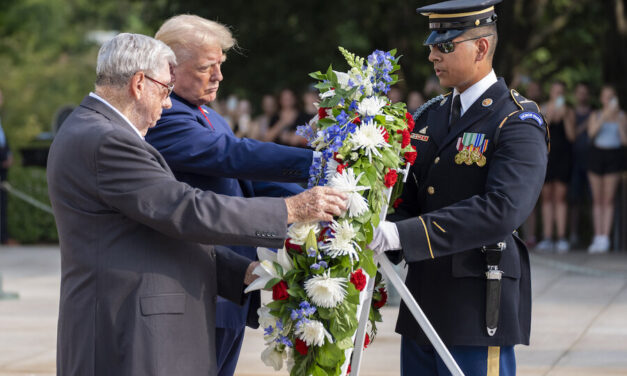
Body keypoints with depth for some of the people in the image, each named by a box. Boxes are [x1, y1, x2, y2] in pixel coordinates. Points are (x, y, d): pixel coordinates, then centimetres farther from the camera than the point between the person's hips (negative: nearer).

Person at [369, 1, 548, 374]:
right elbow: (408, 199, 14)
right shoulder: (430, 117, 15)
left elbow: (501, 210, -24)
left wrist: (403, 234, -29)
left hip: (479, 313, -7)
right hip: (422, 309, 7)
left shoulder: (519, 124, -10)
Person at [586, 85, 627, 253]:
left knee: (608, 199, -6)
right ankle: (597, 238, 5)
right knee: (597, 199, 2)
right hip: (596, 154, 1)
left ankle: (605, 238, -8)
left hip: (613, 156, -1)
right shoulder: (595, 115, 8)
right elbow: (591, 133, -10)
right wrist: (604, 116, -18)